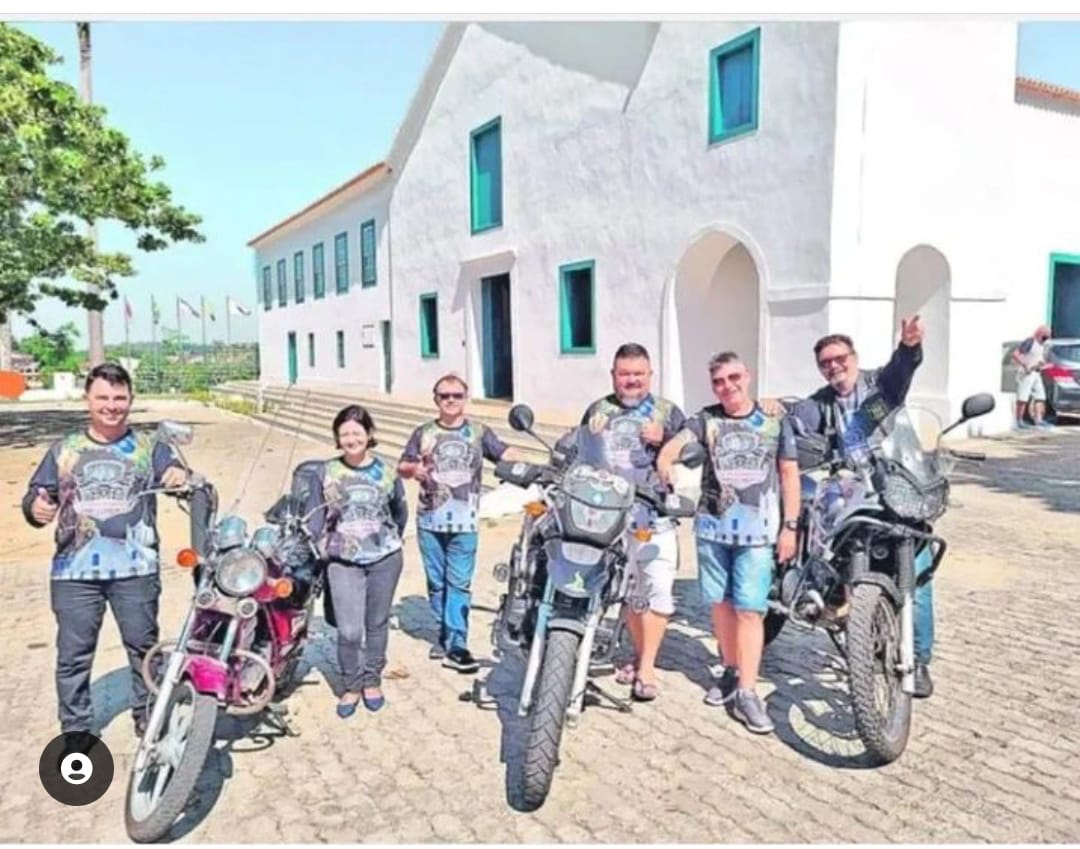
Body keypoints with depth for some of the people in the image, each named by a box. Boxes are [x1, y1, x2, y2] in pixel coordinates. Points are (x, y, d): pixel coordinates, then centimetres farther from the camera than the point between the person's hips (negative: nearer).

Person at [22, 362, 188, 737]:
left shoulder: (149, 447, 7)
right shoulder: (64, 449, 12)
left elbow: (176, 476, -7)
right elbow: (37, 495, 10)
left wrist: (183, 477, -31)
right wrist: (35, 507, -14)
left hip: (135, 568, -1)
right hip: (74, 571, 2)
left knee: (144, 647, 8)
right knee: (73, 654, 8)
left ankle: (150, 719, 23)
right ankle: (76, 732, 21)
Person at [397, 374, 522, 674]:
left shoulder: (479, 433, 6)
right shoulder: (424, 433, 9)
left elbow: (506, 453, -5)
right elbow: (401, 466, 10)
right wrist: (414, 469, -12)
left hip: (464, 521, -2)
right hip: (430, 520, 2)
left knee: (459, 582, -5)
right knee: (437, 582, 11)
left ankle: (456, 646, -4)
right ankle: (444, 634, 26)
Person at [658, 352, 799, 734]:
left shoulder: (776, 421, 3)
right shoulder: (706, 418, 5)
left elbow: (790, 475, 5)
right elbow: (678, 441, -13)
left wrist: (790, 526, -1)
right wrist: (665, 460, -37)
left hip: (757, 530, -2)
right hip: (712, 525, 2)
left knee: (750, 609, -6)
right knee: (720, 603, 12)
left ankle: (747, 692, 0)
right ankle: (731, 672, 29)